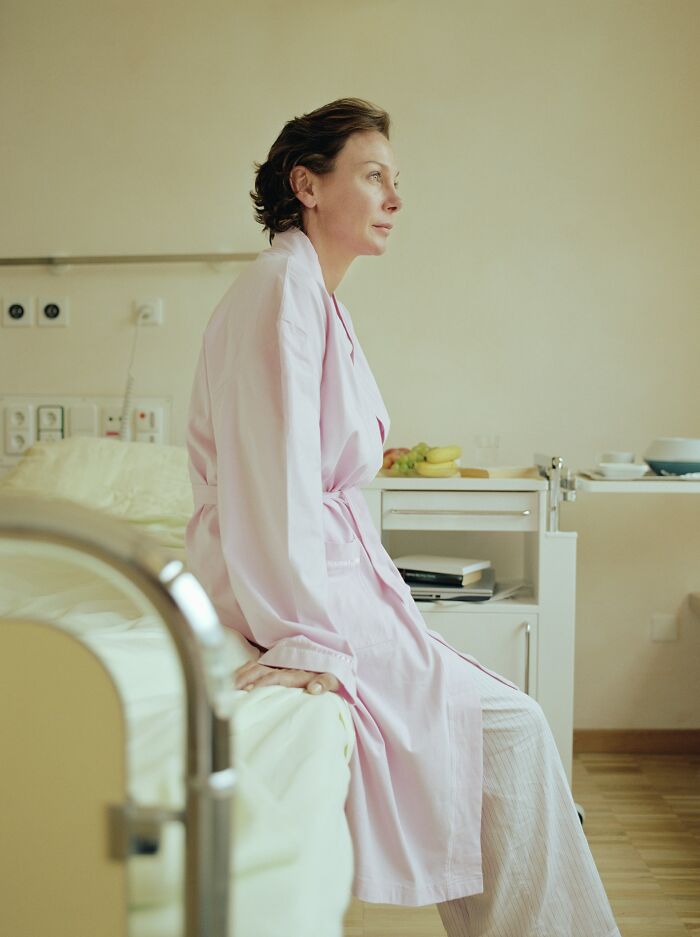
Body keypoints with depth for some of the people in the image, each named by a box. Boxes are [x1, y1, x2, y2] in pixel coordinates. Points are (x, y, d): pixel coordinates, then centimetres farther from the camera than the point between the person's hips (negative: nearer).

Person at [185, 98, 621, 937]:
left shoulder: (319, 299, 17)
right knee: (507, 726, -9)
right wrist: (305, 638, -25)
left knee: (511, 724, 5)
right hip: (289, 584, -9)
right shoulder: (280, 288, -14)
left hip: (335, 571, 9)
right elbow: (273, 479, -22)